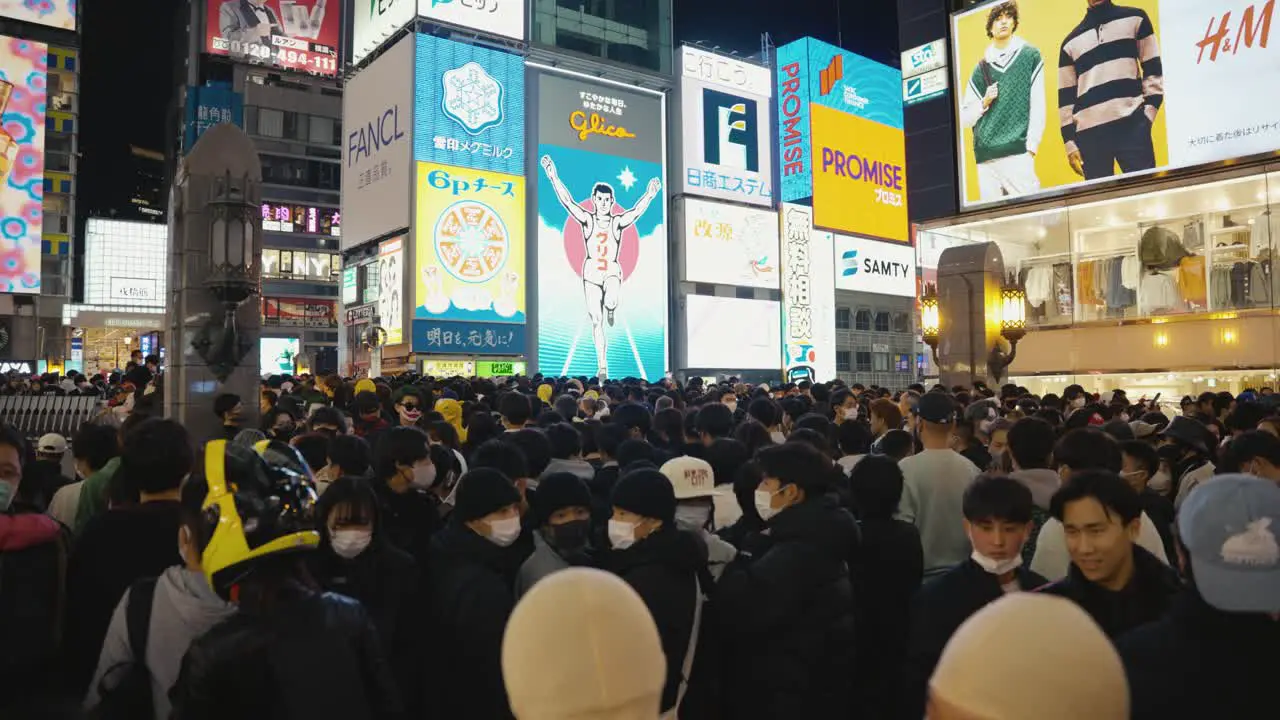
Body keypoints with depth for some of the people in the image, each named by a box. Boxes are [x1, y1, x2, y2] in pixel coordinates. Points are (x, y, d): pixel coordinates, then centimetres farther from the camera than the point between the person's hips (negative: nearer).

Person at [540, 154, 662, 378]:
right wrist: (553, 178, -20)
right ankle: (602, 366, 10)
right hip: (591, 273, 1)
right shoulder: (587, 220, 0)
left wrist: (649, 195, -32)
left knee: (611, 302, -34)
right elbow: (567, 201, -10)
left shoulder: (618, 222, 0)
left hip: (612, 271, -1)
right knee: (596, 321, 0)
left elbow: (636, 211, -16)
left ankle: (610, 310, 8)